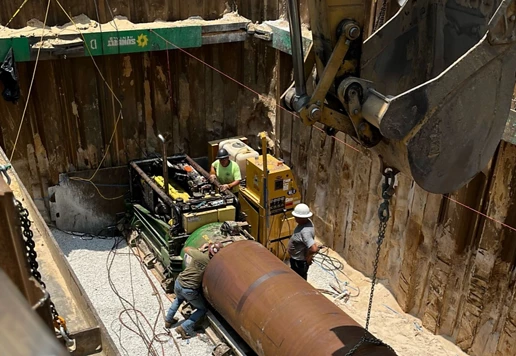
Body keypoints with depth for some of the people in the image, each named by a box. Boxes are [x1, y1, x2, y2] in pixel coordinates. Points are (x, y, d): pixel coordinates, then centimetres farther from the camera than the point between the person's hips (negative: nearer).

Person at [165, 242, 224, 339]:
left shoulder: (198, 255, -11)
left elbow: (186, 249, 9)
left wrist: (200, 249, 15)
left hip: (178, 283, 4)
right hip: (189, 290, -4)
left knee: (179, 298, 39)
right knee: (203, 309, 20)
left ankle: (168, 320, 45)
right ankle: (184, 328, 7)